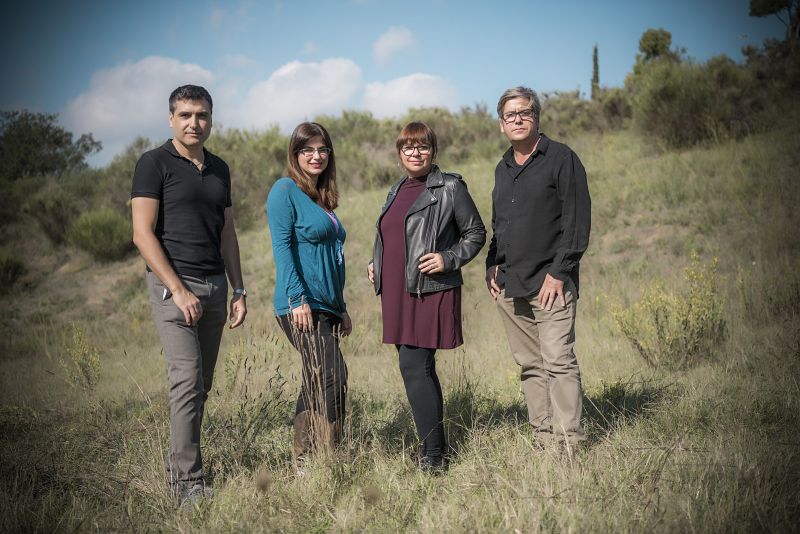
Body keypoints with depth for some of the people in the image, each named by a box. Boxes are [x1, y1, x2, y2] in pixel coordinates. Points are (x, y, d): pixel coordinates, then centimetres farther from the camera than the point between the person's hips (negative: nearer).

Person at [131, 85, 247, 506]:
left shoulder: (219, 170, 15)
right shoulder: (154, 164, -4)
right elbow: (143, 234, -11)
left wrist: (238, 290, 12)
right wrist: (179, 290, -16)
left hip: (214, 286, 7)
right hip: (174, 285, -6)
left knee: (202, 385, 8)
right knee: (187, 380, -12)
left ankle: (177, 466, 18)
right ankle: (189, 482, -7)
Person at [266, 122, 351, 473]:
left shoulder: (322, 198, 21)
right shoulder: (285, 190, -4)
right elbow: (282, 247, -14)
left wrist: (341, 308, 23)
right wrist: (297, 299, -21)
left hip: (325, 306, 9)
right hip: (301, 306, -9)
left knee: (316, 384, 10)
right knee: (331, 378, -15)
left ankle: (303, 463, 17)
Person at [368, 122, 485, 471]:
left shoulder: (449, 188, -2)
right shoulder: (396, 191, 18)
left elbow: (476, 233, 1)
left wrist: (448, 259, -13)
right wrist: (376, 265, 14)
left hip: (430, 292, -7)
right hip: (397, 292, 7)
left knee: (414, 368, -14)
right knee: (420, 370, 11)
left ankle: (432, 456, -7)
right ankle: (436, 450, 20)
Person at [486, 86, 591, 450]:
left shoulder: (561, 158, -2)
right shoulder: (503, 169, 18)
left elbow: (577, 221, -8)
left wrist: (558, 272, -14)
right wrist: (492, 266, 12)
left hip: (550, 282, -6)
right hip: (508, 285, 7)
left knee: (558, 360, -11)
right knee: (529, 365, 7)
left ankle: (569, 441, -8)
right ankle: (543, 437, 13)